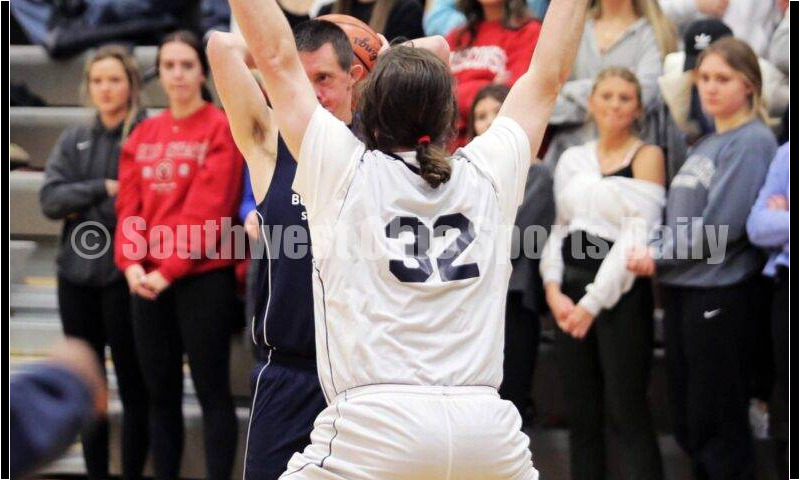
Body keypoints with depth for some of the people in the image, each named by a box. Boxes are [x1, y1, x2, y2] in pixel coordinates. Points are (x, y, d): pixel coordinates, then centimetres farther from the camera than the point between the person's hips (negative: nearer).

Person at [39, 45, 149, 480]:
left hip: (123, 277, -5)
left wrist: (80, 206, -9)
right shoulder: (74, 141, 11)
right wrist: (102, 189, -13)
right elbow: (50, 199, -1)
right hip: (76, 276, 5)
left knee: (132, 385, 0)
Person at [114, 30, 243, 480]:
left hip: (204, 278, -6)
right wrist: (131, 262, -9)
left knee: (212, 390, -3)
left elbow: (208, 208, -13)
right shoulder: (144, 135, 13)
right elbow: (130, 205, 7)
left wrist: (170, 268, -16)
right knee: (160, 392, 10)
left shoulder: (221, 129, -5)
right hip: (149, 282, 6)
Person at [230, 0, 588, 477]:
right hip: (486, 428, 3)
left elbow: (276, 56, 13)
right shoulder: (488, 174, 12)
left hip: (372, 424, -3)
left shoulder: (345, 171, 5)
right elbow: (549, 74, 25)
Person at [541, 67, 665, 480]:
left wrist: (594, 302, -14)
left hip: (620, 293, -5)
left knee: (626, 412, -8)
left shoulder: (647, 156, -1)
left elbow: (638, 233, -10)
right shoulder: (571, 159, 15)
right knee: (581, 414, 6)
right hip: (570, 292, 5)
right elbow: (558, 228, 13)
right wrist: (553, 289, -4)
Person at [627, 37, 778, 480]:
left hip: (720, 292, -9)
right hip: (681, 291, 9)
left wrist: (659, 255, -10)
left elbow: (721, 225, -18)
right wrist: (654, 250, -3)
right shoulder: (704, 146, 16)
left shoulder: (752, 142, -10)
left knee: (715, 424, -3)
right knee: (687, 422, 13)